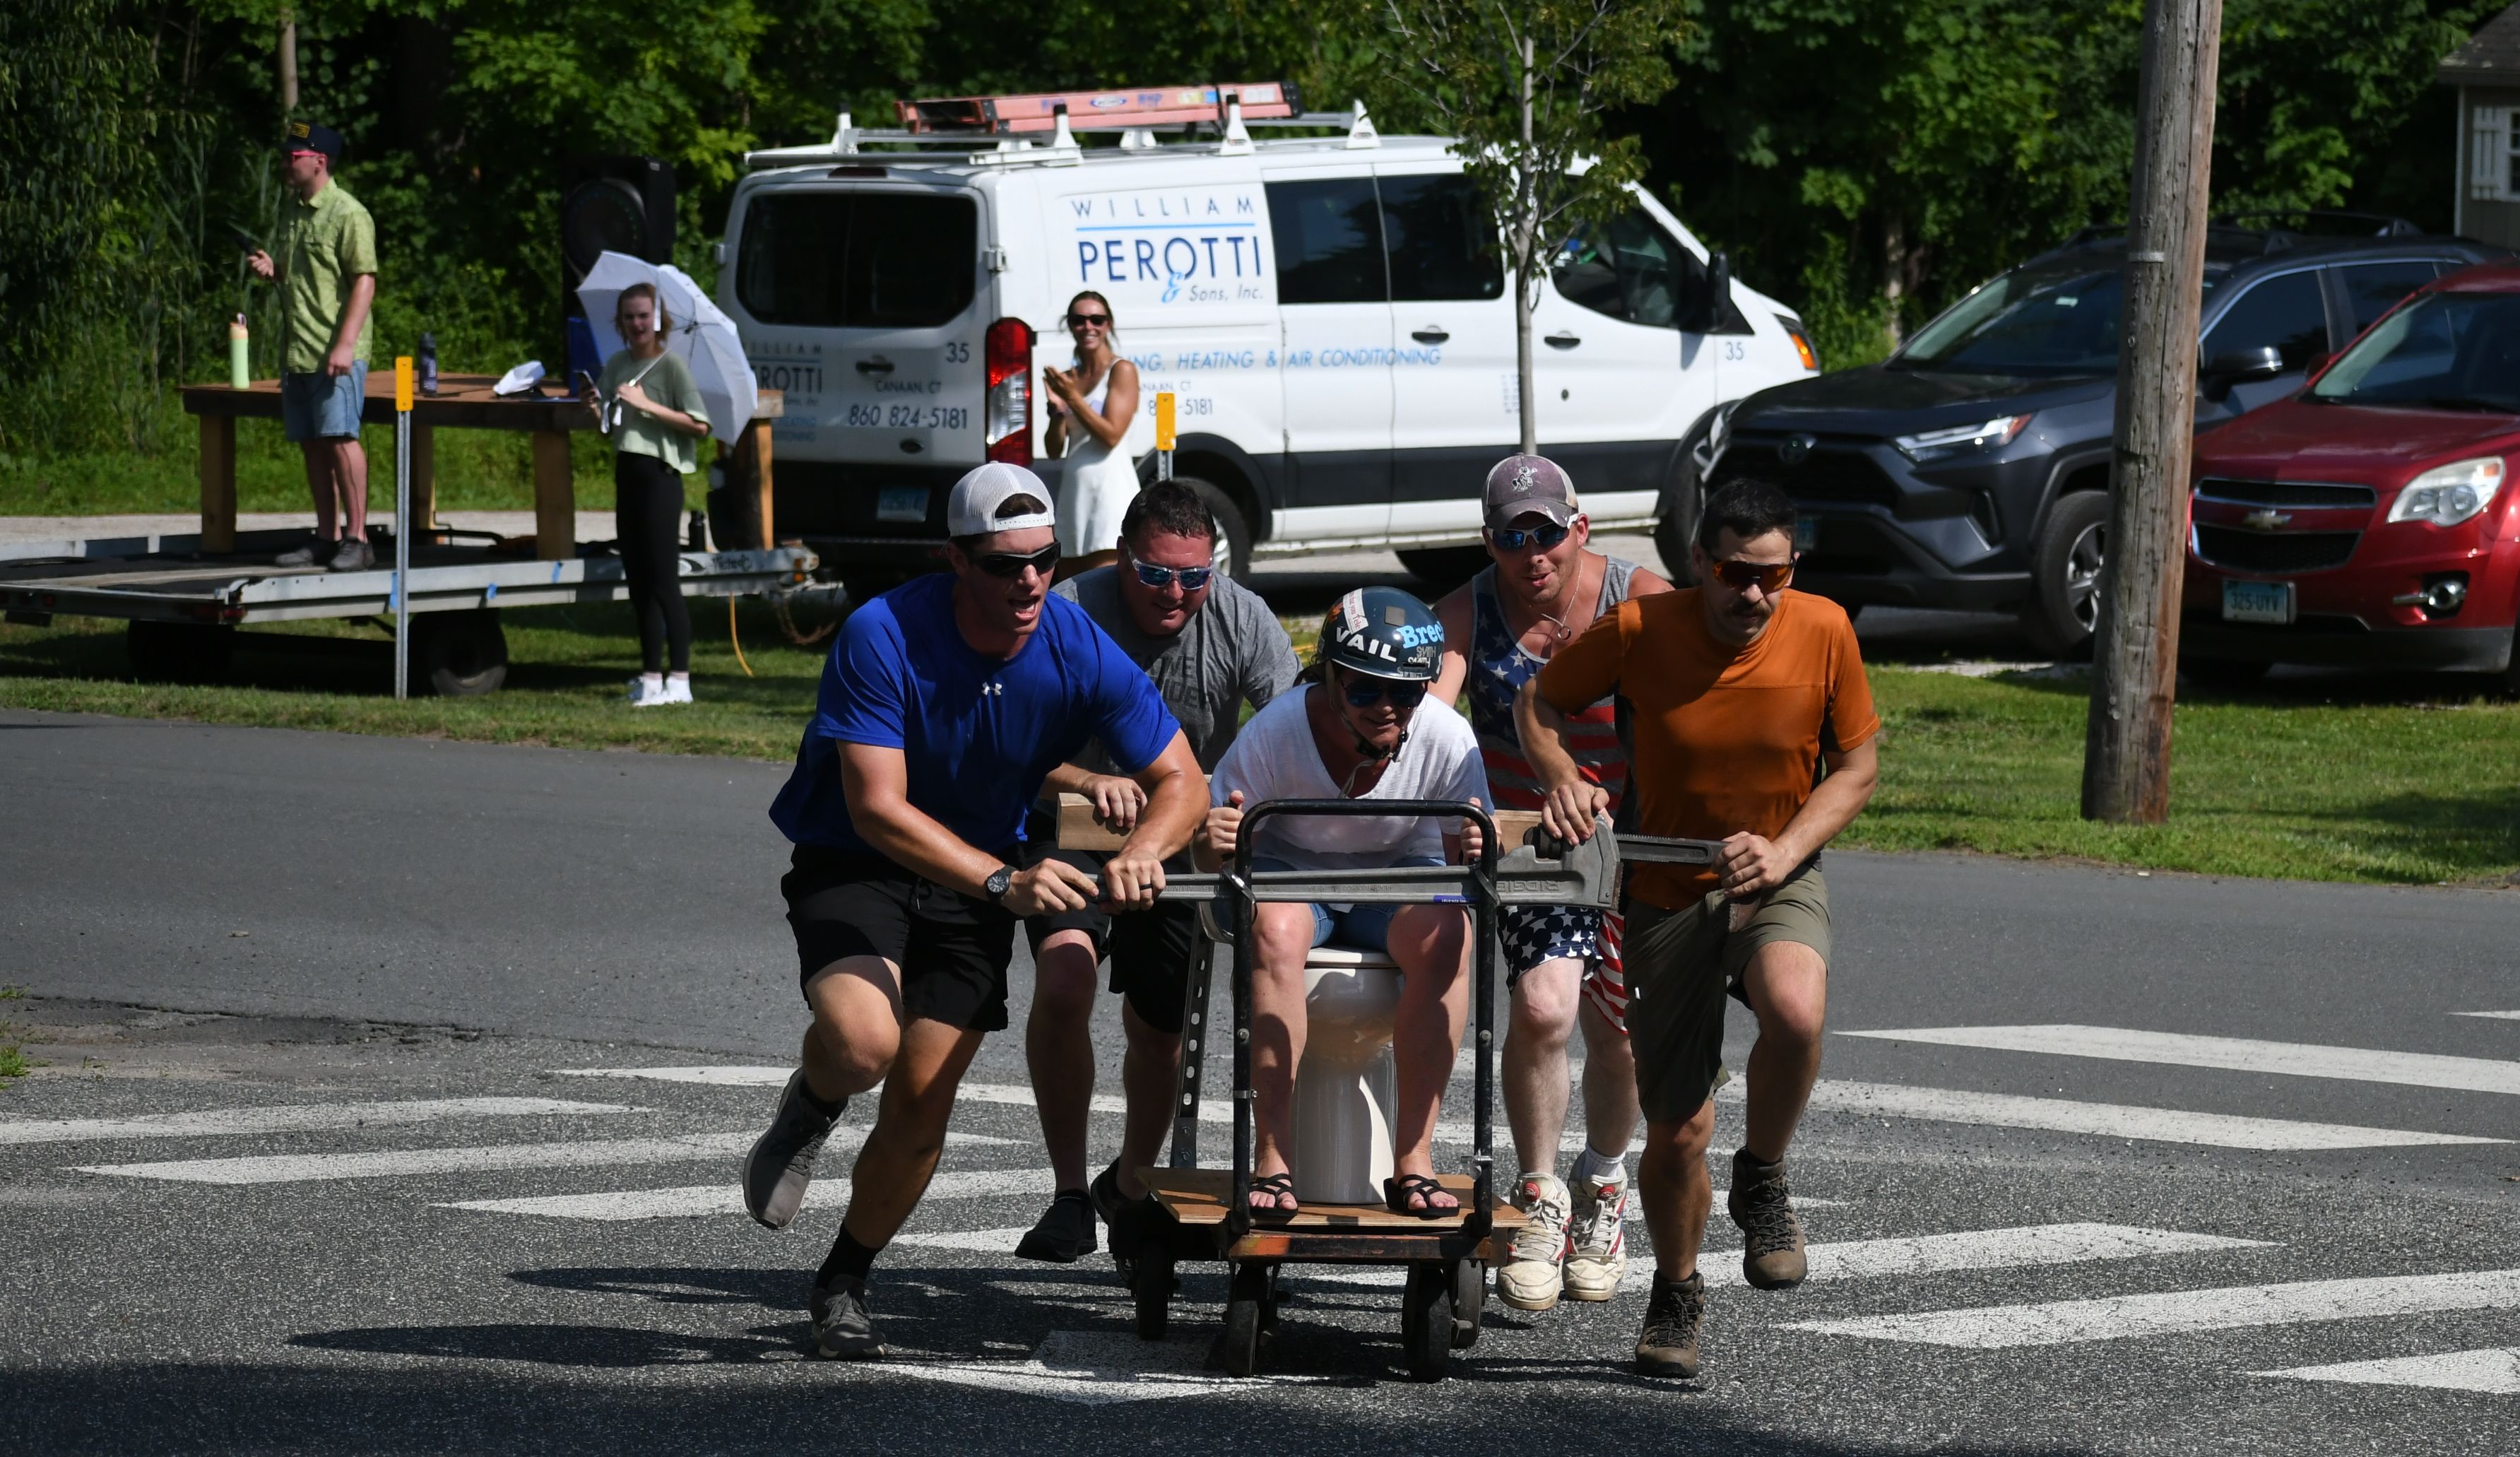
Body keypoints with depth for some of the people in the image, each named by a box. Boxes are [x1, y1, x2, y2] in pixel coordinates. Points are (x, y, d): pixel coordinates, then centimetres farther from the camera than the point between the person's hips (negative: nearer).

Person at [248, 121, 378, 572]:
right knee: (311, 444, 9)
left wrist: (345, 344, -21)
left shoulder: (348, 214, -10)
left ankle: (356, 539, -8)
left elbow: (364, 281, -14)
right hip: (297, 350, 8)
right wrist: (271, 269, 5)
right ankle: (326, 538, 14)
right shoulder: (292, 211, 16)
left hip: (335, 353, -8)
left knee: (339, 438, -10)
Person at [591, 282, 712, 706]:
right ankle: (651, 675, 16)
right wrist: (596, 407, -3)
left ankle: (680, 679, -7)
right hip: (627, 475, 7)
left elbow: (699, 424, -14)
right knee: (638, 580, 10)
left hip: (660, 476, -7)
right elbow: (605, 419, 19)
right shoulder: (617, 365, 12)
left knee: (663, 580, -8)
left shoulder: (671, 365, -7)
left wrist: (647, 405, -18)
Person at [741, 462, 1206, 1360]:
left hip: (979, 882, 3)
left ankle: (843, 1285, 23)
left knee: (921, 1106, -2)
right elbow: (877, 809, -30)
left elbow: (1179, 781, -7)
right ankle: (810, 1108, 7)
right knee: (864, 1043, -30)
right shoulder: (883, 637, -25)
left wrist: (1142, 851, -31)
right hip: (853, 869, -3)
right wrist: (1003, 882, -42)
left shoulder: (1081, 654, -14)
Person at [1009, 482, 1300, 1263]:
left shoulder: (1241, 620, -15)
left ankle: (1131, 1187, 39)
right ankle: (1070, 1194, -16)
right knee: (1064, 981, -27)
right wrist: (1088, 781, -53)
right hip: (1076, 836, -3)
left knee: (1159, 1028, 11)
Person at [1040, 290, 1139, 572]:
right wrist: (1057, 409, -4)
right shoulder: (1069, 378, 14)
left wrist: (1072, 397, -13)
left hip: (1110, 483, -7)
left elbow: (1111, 435, -11)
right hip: (1075, 487, 7)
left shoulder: (1121, 371, -3)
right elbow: (1054, 449, 14)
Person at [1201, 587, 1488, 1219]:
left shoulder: (1447, 738, -18)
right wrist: (1213, 845, -40)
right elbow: (1214, 858, -15)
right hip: (1289, 875, -2)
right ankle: (1271, 1163, -36)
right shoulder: (1273, 734, -22)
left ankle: (1413, 1160, -27)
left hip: (1395, 880, 2)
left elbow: (1453, 857, -11)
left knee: (1447, 931, -32)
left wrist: (1468, 857, -37)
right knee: (1276, 927, -37)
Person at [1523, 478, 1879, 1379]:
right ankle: (1676, 1296, 32)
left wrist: (1784, 851, -17)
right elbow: (1542, 703, 1)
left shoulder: (1823, 634, -12)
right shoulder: (1640, 630, -15)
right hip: (1666, 892, 0)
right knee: (1678, 1130, 1)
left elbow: (1856, 768, -2)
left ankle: (1761, 1182, -7)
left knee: (1795, 1012, -36)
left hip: (1778, 882, 0)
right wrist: (1564, 780, -19)